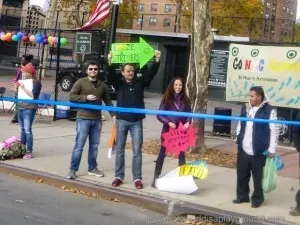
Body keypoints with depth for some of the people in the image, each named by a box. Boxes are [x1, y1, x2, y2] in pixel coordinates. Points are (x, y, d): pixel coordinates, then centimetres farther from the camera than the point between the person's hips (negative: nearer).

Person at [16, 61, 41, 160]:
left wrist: (23, 87, -17)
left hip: (29, 109, -8)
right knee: (22, 129, 12)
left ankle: (29, 152, -14)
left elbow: (32, 95, -17)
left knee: (27, 130, -13)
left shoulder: (36, 82, -6)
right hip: (20, 107, 8)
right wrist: (18, 87, 4)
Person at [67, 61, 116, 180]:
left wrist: (113, 114, 7)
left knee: (94, 146, 11)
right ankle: (73, 170, 1)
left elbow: (108, 101, 16)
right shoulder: (80, 82, -1)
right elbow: (72, 96, -6)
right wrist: (86, 97, -16)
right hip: (83, 118, -5)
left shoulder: (102, 85, 13)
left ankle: (92, 168, 22)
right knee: (79, 145, -5)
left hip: (97, 120, 5)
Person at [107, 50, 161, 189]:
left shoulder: (140, 82, 4)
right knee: (120, 150, 8)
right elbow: (111, 76, -14)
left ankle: (137, 178, 8)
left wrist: (157, 60, -17)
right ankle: (119, 176, 17)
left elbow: (150, 73, -4)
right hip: (122, 120, 0)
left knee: (137, 150, 2)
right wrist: (110, 62, -30)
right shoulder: (118, 83, 2)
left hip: (136, 122, 0)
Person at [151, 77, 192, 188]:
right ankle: (156, 178, 10)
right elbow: (159, 115, -7)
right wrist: (168, 122, -21)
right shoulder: (166, 98, -5)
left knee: (181, 154, 9)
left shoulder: (185, 100, 3)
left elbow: (189, 114, 5)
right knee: (162, 153, 3)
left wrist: (187, 123, -15)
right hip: (167, 130, -2)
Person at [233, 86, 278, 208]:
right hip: (243, 149, 6)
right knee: (241, 174, 13)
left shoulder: (269, 111, -10)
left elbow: (274, 131, -9)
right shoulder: (245, 107, 8)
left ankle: (257, 198, 19)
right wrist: (238, 139, 16)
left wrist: (271, 149, -10)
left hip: (258, 151, -5)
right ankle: (242, 196, 28)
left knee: (257, 177, 5)